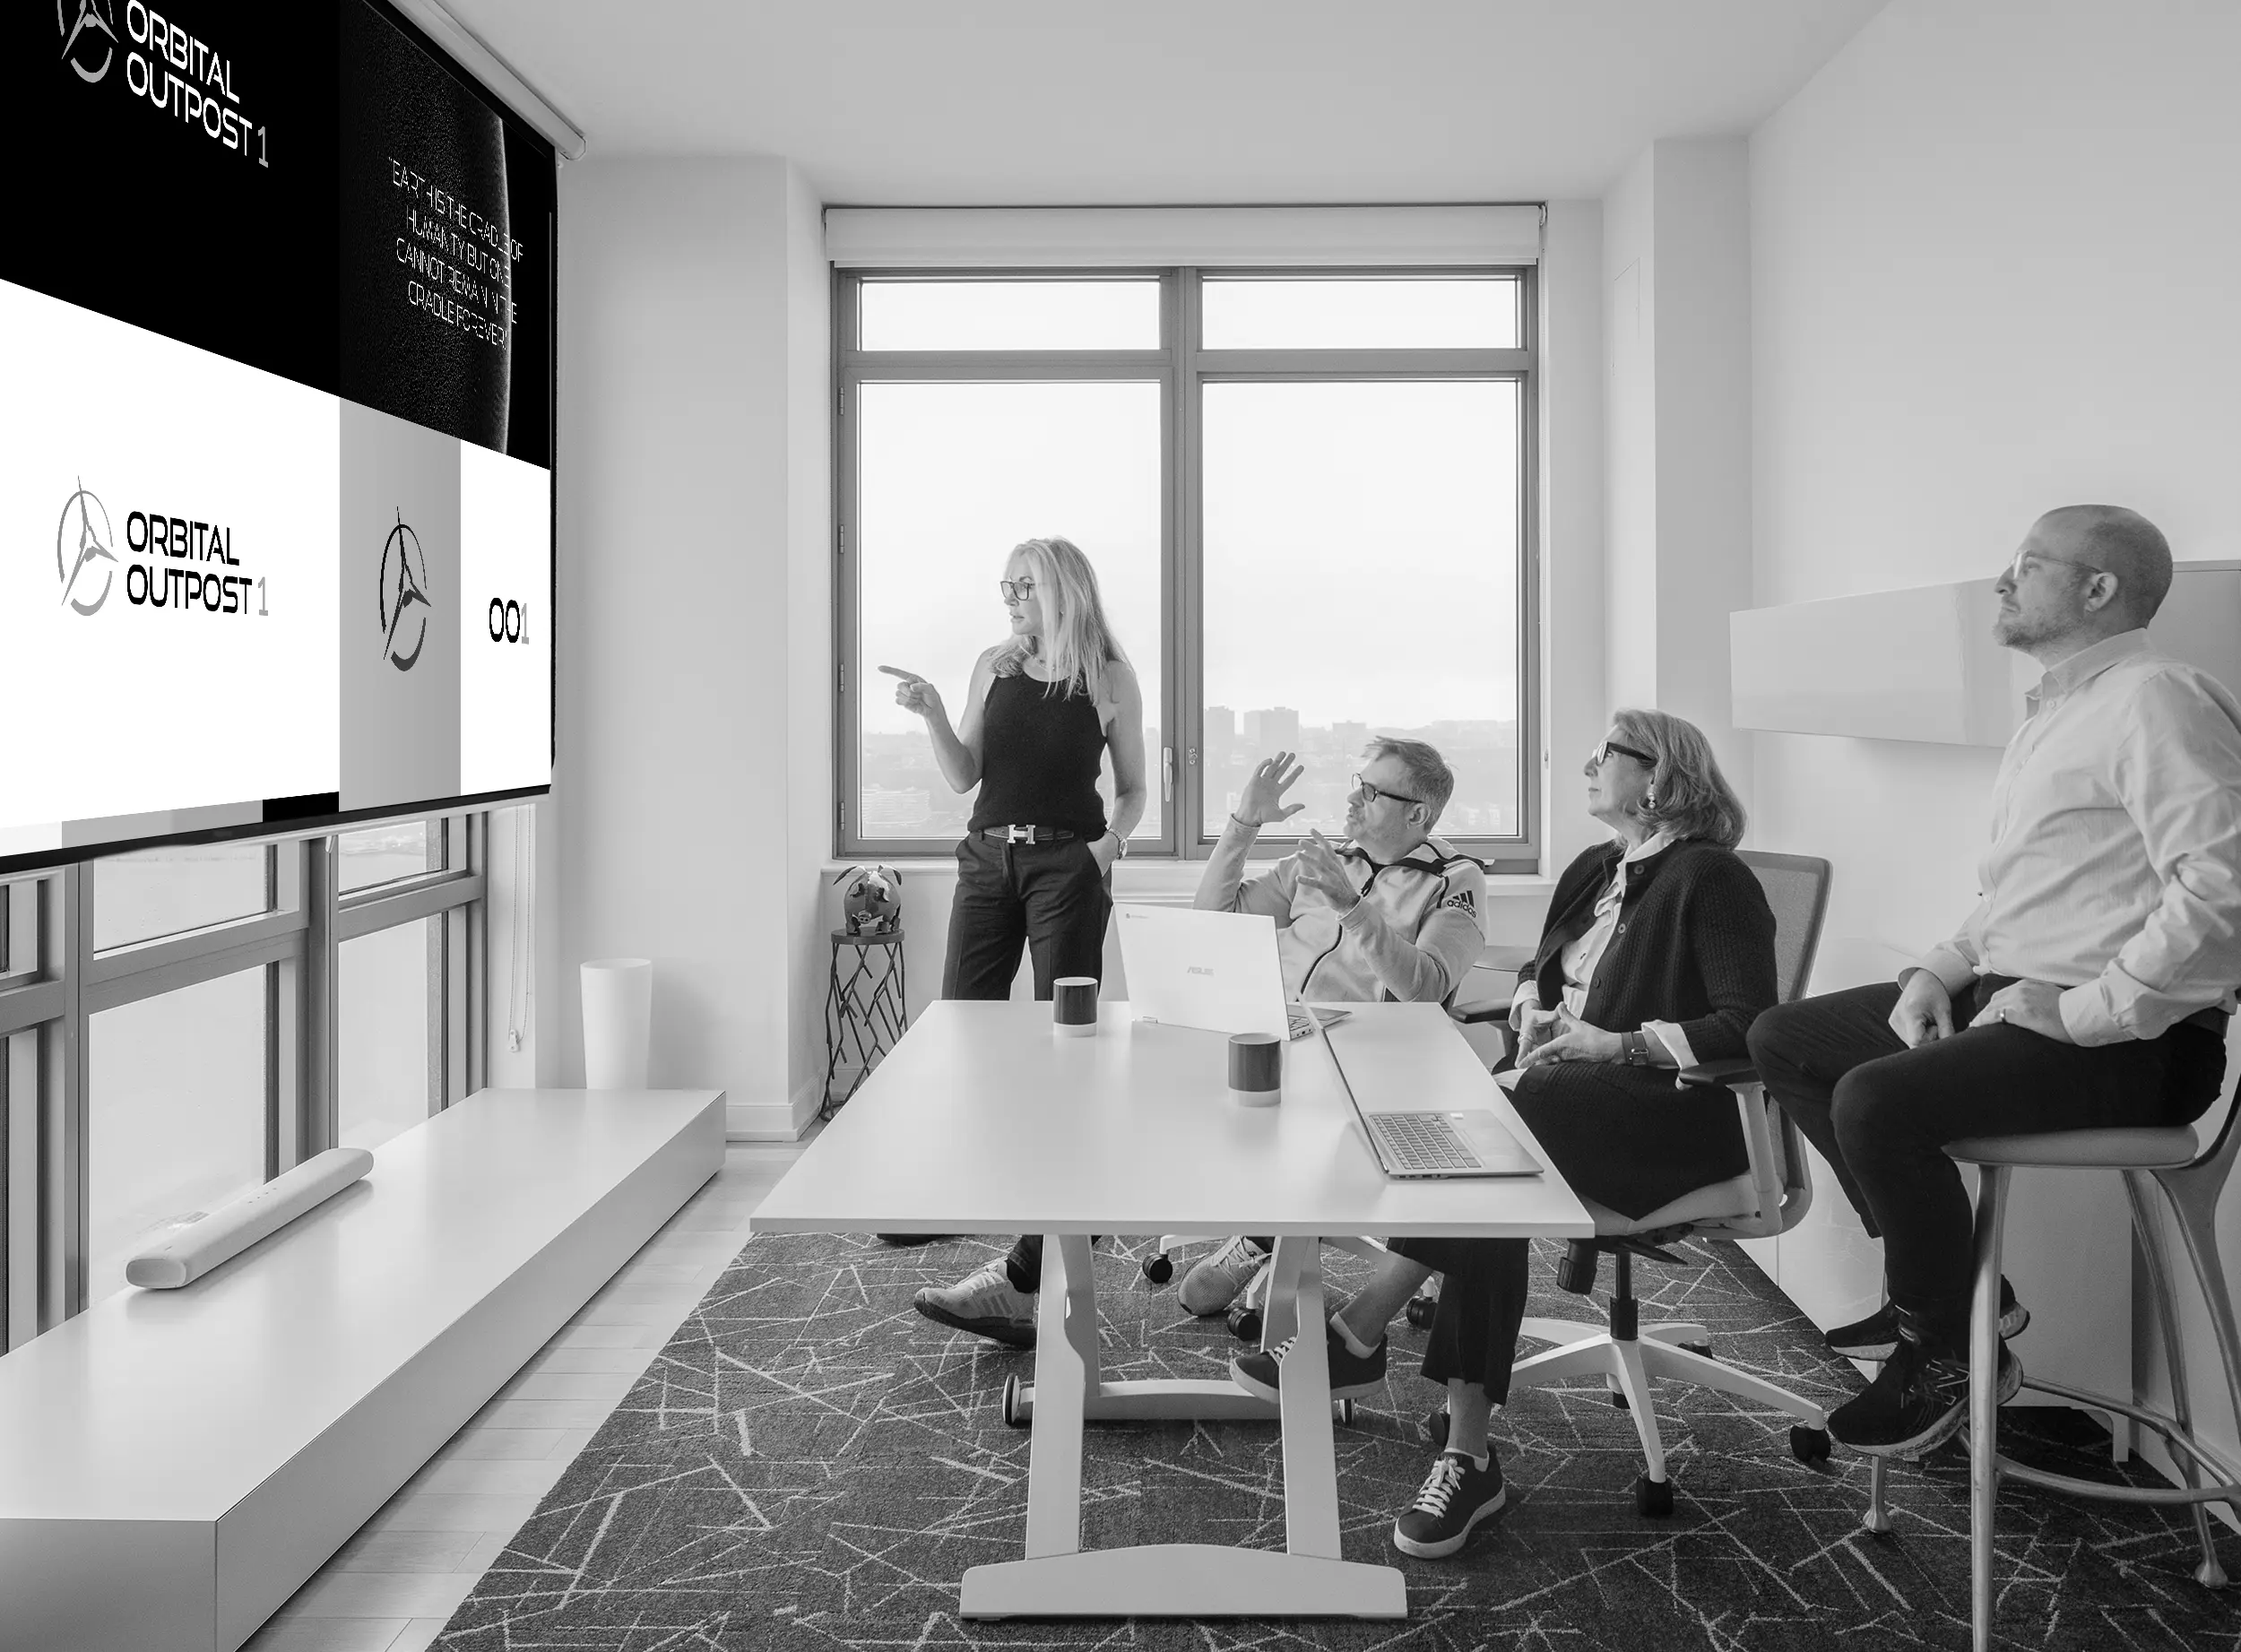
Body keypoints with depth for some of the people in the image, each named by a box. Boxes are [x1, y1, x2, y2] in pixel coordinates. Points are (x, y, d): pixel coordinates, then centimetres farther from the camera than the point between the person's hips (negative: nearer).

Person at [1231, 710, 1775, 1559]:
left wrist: (1623, 1043, -19)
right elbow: (1541, 972, 32)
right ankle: (1467, 1457, -26)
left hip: (1677, 1117, -7)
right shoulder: (1593, 870, 21)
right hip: (1570, 1101, 7)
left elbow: (1751, 1026, -14)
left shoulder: (1709, 880, -5)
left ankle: (1355, 1336, -24)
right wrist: (1533, 1004, 8)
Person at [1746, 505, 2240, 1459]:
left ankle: (1950, 1352, -5)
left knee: (1876, 1099, -30)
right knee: (1784, 1039, 8)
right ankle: (1941, 1282, 11)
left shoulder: (2155, 702, -14)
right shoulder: (2053, 714, 19)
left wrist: (2086, 1012, -22)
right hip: (2003, 996, 11)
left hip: (2132, 1045, -10)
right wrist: (1940, 969, 8)